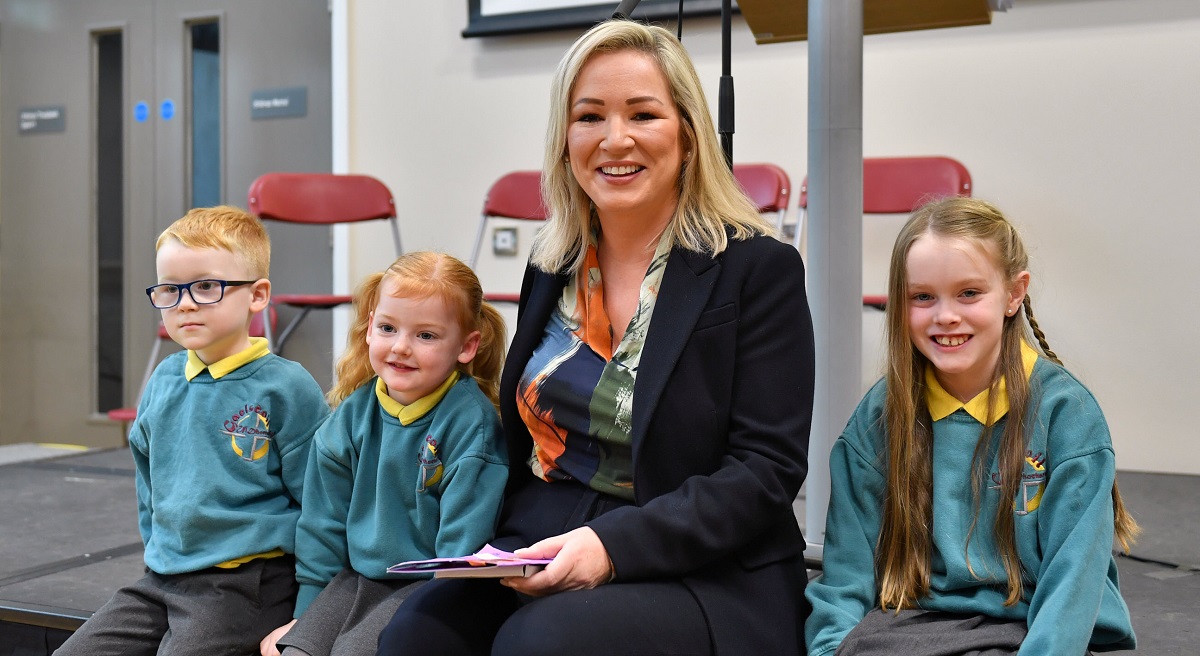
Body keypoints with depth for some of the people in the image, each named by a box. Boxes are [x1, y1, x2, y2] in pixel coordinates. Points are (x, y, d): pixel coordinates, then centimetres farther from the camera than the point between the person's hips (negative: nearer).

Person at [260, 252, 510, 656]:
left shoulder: (470, 421, -12)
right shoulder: (353, 414, 5)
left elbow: (464, 540, -14)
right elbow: (324, 524, 12)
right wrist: (306, 612, 13)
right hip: (359, 575, 5)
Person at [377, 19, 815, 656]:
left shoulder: (759, 269, -5)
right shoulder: (551, 266, 12)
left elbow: (766, 470, -11)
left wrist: (615, 545, -22)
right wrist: (497, 551, 1)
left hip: (699, 577, -4)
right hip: (533, 557, 5)